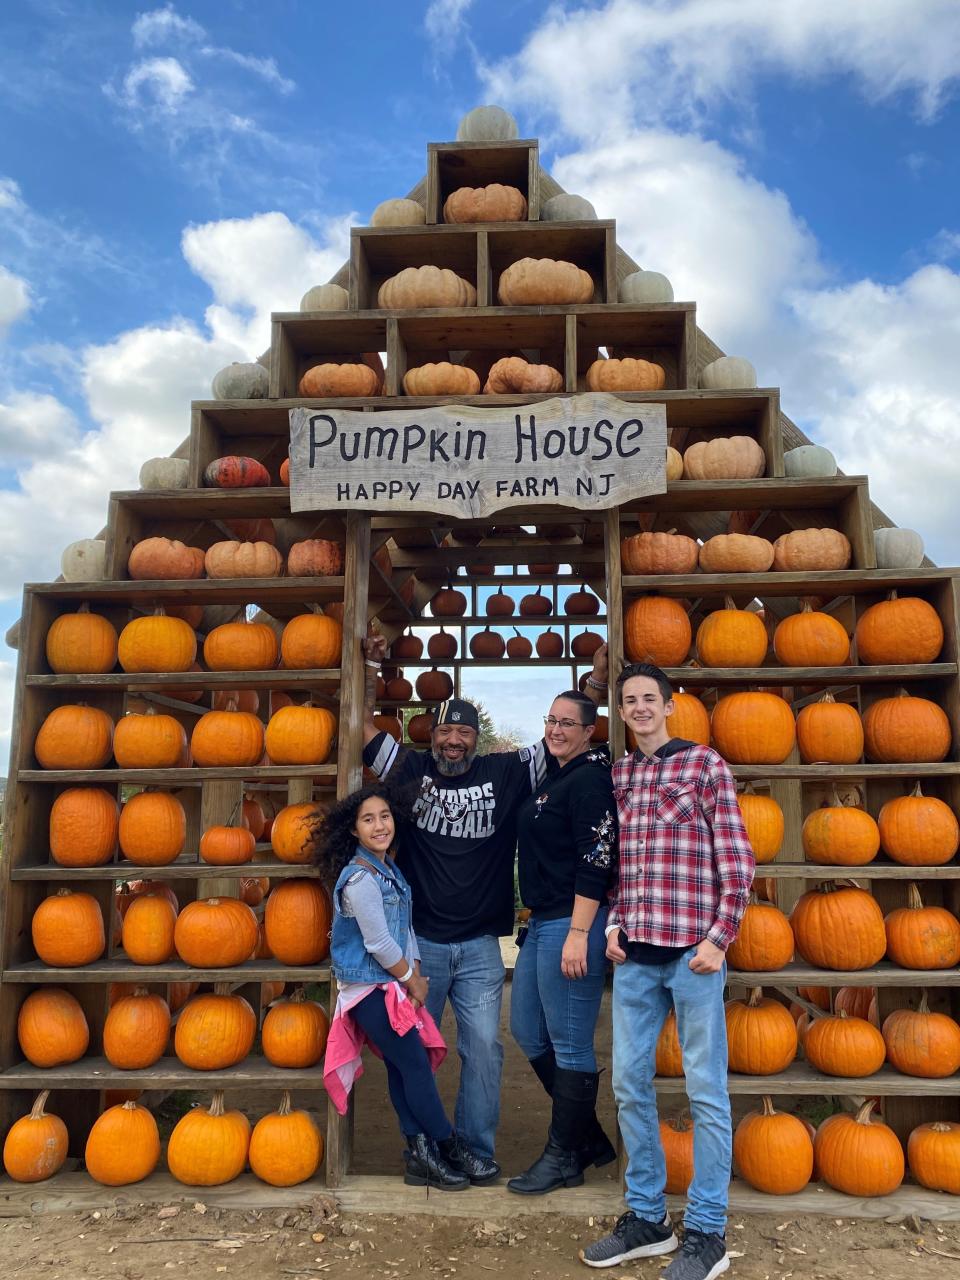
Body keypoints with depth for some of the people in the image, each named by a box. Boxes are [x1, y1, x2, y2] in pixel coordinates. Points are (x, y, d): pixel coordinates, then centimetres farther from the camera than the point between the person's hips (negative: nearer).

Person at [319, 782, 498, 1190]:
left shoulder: (389, 868, 7)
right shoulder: (359, 879, -22)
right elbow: (379, 943, -20)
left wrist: (416, 974, 1)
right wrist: (411, 981, -8)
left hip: (393, 984, 8)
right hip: (370, 988, -8)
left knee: (403, 1068, 11)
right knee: (415, 1065, -1)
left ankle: (421, 1154, 19)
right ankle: (450, 1148, 12)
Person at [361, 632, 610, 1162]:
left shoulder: (505, 773, 1)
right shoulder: (411, 769, 0)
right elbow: (364, 730, -1)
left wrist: (596, 681, -5)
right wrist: (369, 672, -7)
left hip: (480, 947, 0)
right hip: (418, 941, 0)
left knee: (483, 1050, 5)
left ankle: (476, 1153, 20)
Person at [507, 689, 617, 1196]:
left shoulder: (590, 778, -13)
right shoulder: (556, 777, 14)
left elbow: (595, 862, -19)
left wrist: (578, 933, -22)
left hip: (572, 923, -10)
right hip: (542, 922, 11)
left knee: (569, 1044, 2)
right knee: (527, 1030, 17)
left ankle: (564, 1158, 19)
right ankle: (590, 1136, 31)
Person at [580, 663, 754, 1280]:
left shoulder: (705, 764, -1)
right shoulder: (616, 776, 12)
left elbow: (737, 859, -4)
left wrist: (719, 939, -8)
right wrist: (614, 925, 5)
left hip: (693, 950, -5)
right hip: (635, 953, 5)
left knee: (706, 1090, 5)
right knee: (630, 1084, 11)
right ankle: (647, 1217, 27)